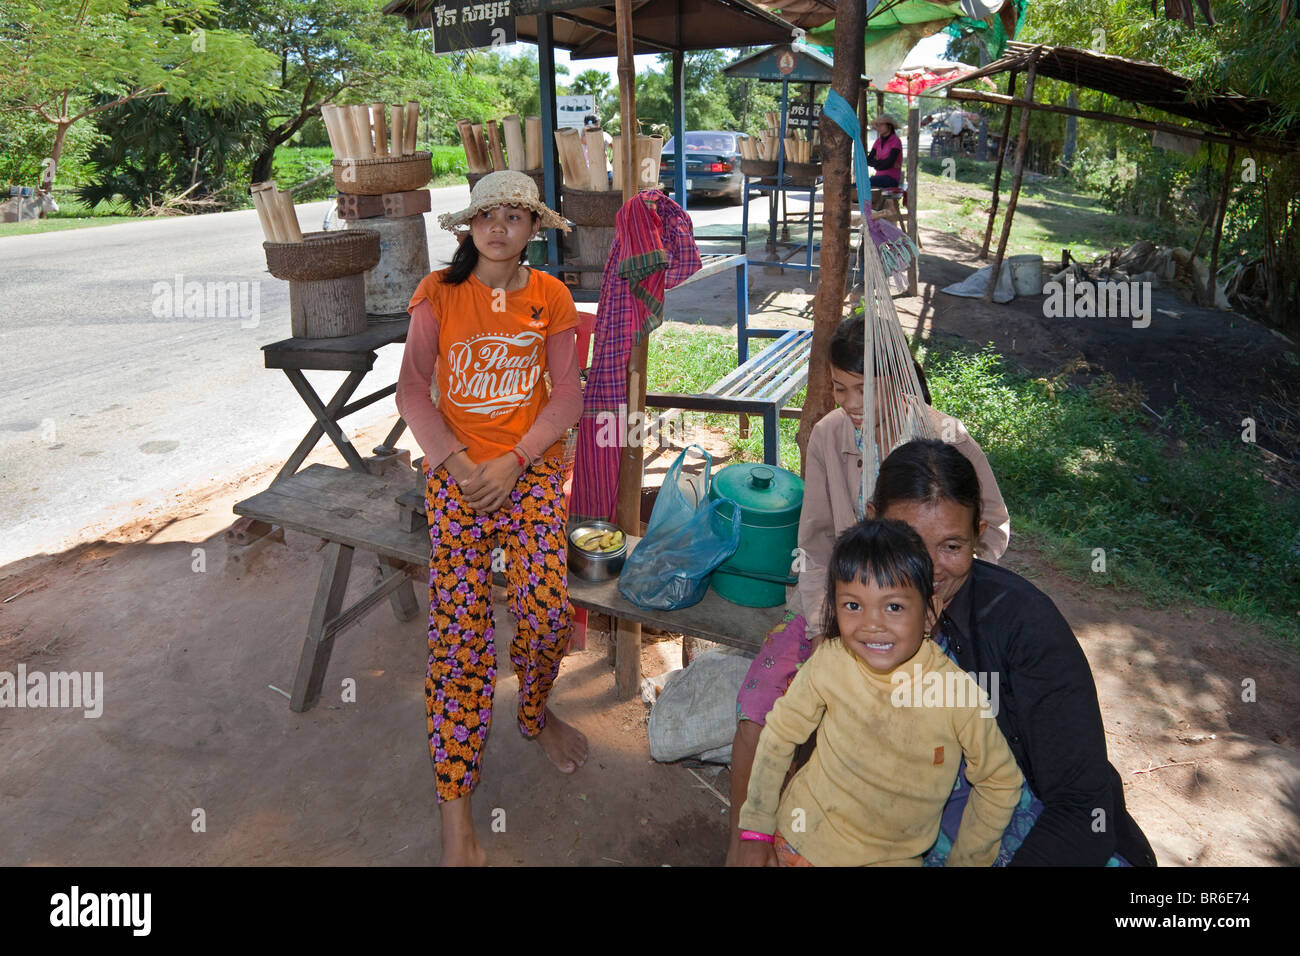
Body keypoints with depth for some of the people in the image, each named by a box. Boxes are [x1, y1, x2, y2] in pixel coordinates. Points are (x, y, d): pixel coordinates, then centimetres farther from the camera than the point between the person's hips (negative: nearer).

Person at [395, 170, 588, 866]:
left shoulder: (551, 297, 6)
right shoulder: (440, 293, 3)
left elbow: (566, 396, 2)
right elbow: (412, 390, -1)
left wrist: (513, 462, -10)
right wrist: (457, 463, -13)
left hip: (532, 465, 1)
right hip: (456, 468, -1)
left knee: (547, 608, -15)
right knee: (460, 624, -13)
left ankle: (534, 712, 20)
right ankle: (454, 814, -5)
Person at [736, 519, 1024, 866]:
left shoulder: (958, 693, -25)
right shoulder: (830, 662, -22)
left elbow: (1000, 782, -6)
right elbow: (781, 732, -5)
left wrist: (964, 860, -3)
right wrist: (756, 831, -1)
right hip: (803, 840, -3)